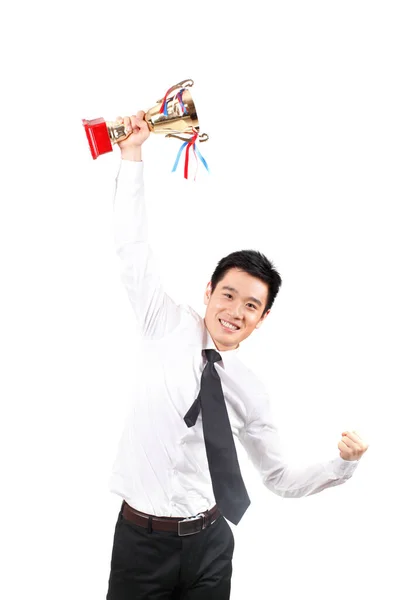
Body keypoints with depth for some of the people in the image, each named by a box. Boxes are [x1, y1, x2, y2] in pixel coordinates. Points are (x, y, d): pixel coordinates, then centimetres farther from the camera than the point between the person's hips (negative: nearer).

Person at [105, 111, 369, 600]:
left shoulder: (249, 391, 3)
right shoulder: (170, 328, -1)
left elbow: (280, 479, 12)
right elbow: (132, 247, -2)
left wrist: (344, 463, -3)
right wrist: (132, 156, -4)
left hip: (208, 544, 2)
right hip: (140, 537, -1)